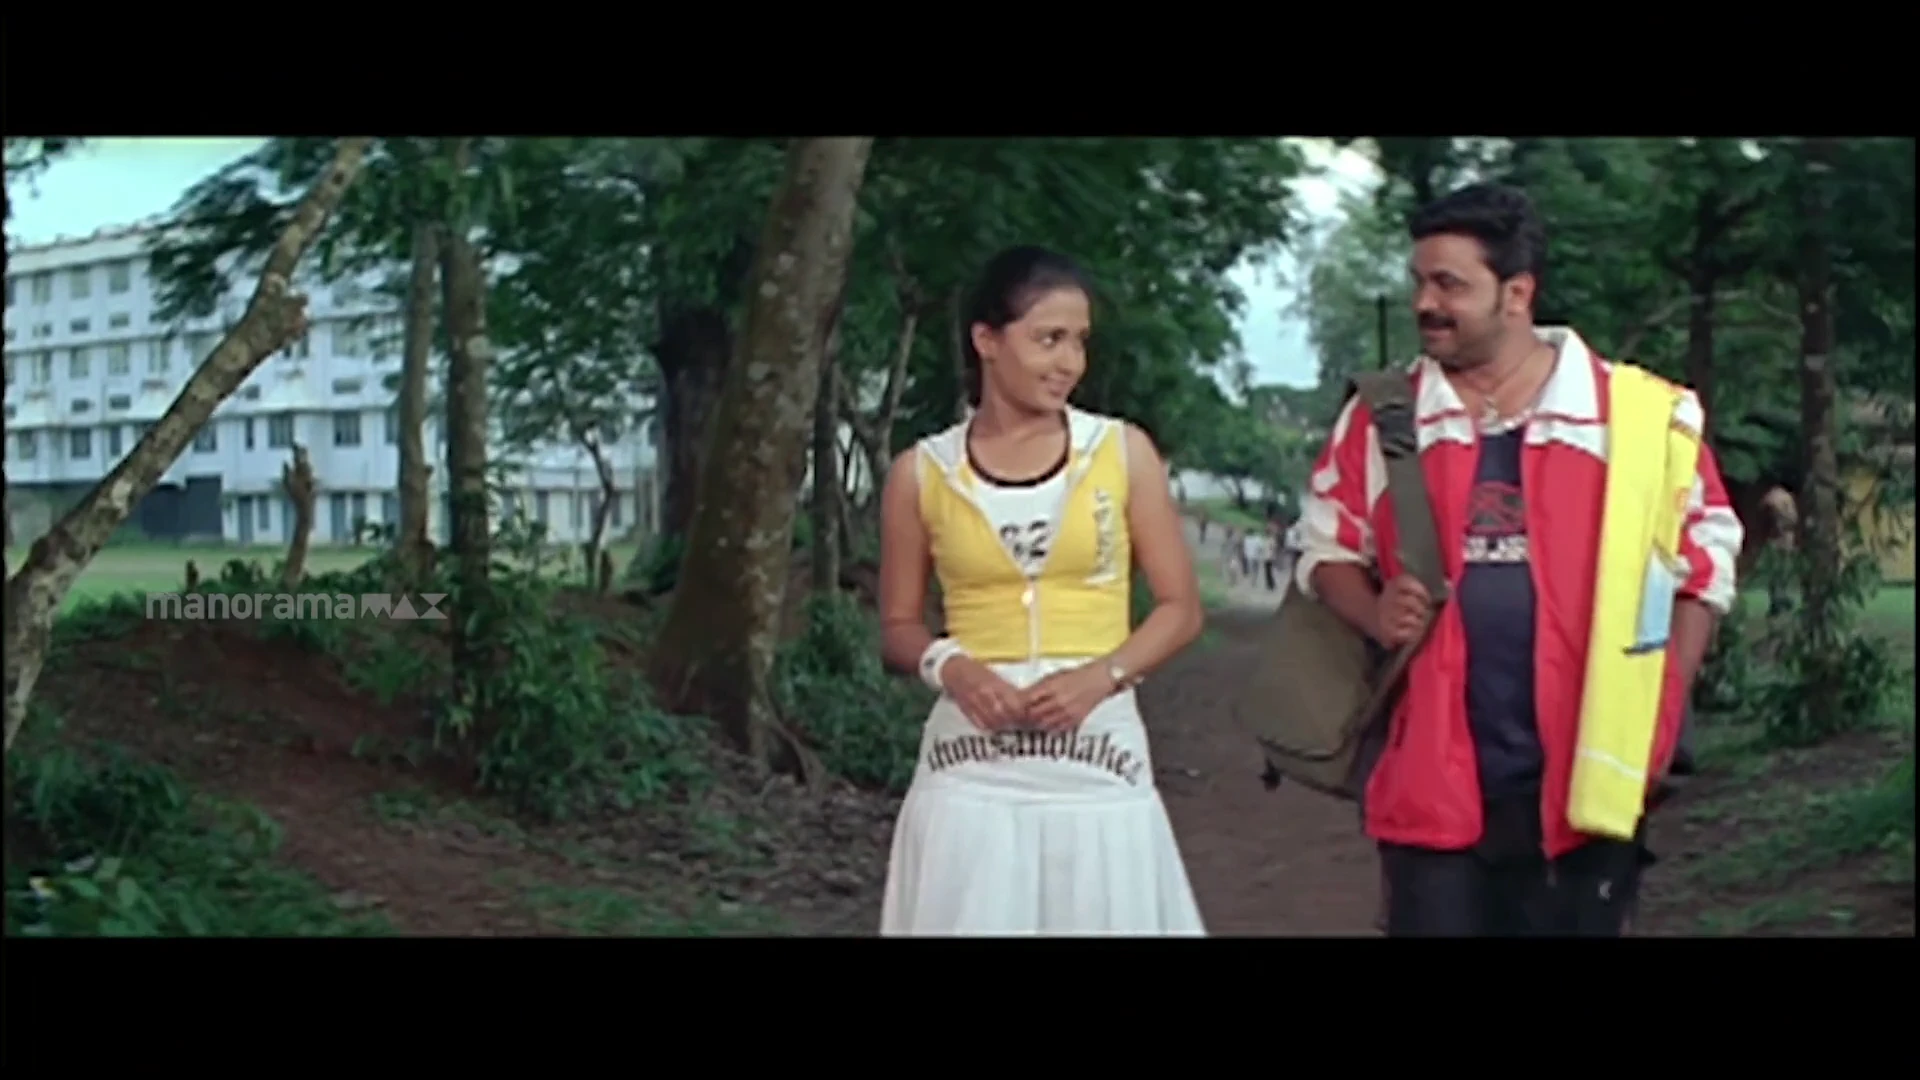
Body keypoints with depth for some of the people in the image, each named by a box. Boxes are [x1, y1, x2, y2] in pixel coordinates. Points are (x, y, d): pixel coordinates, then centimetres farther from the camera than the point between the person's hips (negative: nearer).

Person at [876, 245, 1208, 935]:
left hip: (1097, 761, 0)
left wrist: (1101, 676, -12)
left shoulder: (1124, 452, 2)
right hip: (970, 769, 0)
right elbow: (898, 627, 10)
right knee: (972, 920, 1)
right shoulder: (922, 474, 2)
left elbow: (1180, 609, 4)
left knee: (1102, 916, 3)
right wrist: (949, 666, -11)